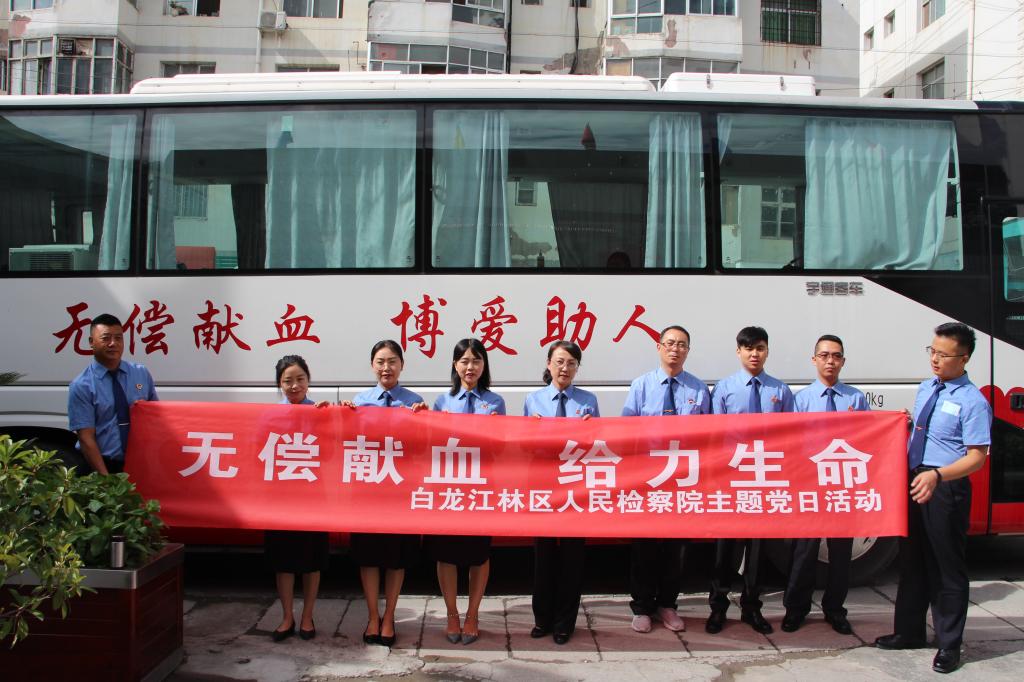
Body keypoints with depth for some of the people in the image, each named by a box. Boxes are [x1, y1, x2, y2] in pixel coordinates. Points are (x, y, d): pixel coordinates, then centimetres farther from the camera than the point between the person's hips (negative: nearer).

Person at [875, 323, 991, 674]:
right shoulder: (926, 388, 8)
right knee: (912, 561, 18)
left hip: (946, 488, -7)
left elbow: (977, 457, -19)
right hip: (914, 481, 8)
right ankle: (909, 632, 33)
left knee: (947, 567, 5)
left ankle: (949, 645, 20)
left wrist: (937, 476, -32)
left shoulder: (973, 402, -15)